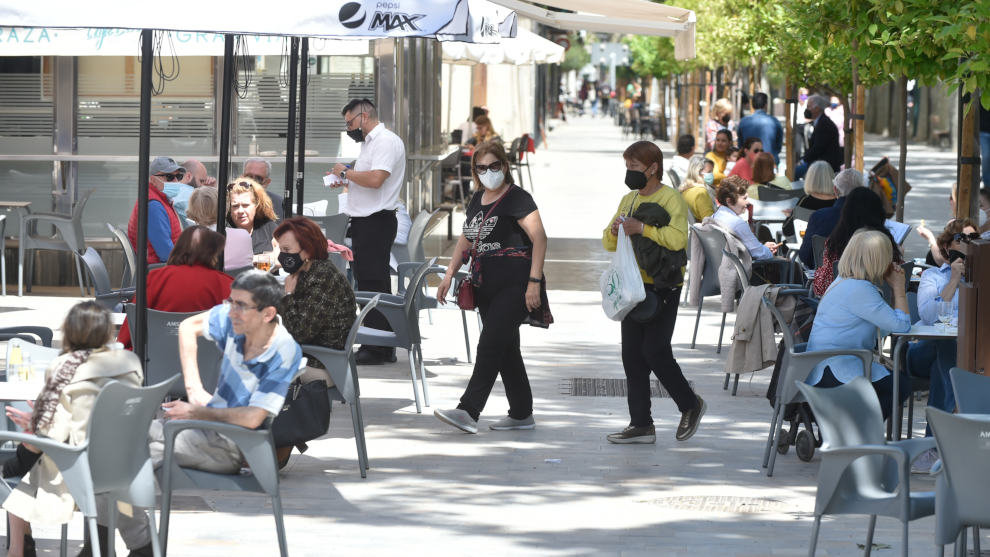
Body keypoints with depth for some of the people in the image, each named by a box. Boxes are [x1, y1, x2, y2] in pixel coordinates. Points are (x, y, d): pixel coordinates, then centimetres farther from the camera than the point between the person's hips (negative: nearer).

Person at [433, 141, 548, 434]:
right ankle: (522, 413, 18)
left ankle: (468, 411, -20)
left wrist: (534, 281, -22)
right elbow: (466, 239, 25)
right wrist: (449, 275, 16)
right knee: (506, 348, 10)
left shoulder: (517, 198, -9)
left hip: (514, 286, -8)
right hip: (486, 286, 8)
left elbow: (539, 238, -15)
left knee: (491, 344, -15)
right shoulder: (477, 199, 15)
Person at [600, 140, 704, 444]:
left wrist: (642, 228, -25)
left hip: (662, 289, -8)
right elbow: (610, 243, 17)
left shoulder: (671, 199, -9)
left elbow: (678, 238, -24)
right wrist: (614, 231, -4)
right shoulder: (628, 200, 15)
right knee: (632, 355, 5)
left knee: (655, 351, -11)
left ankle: (690, 405, 11)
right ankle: (641, 424, 9)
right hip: (634, 287, 8)